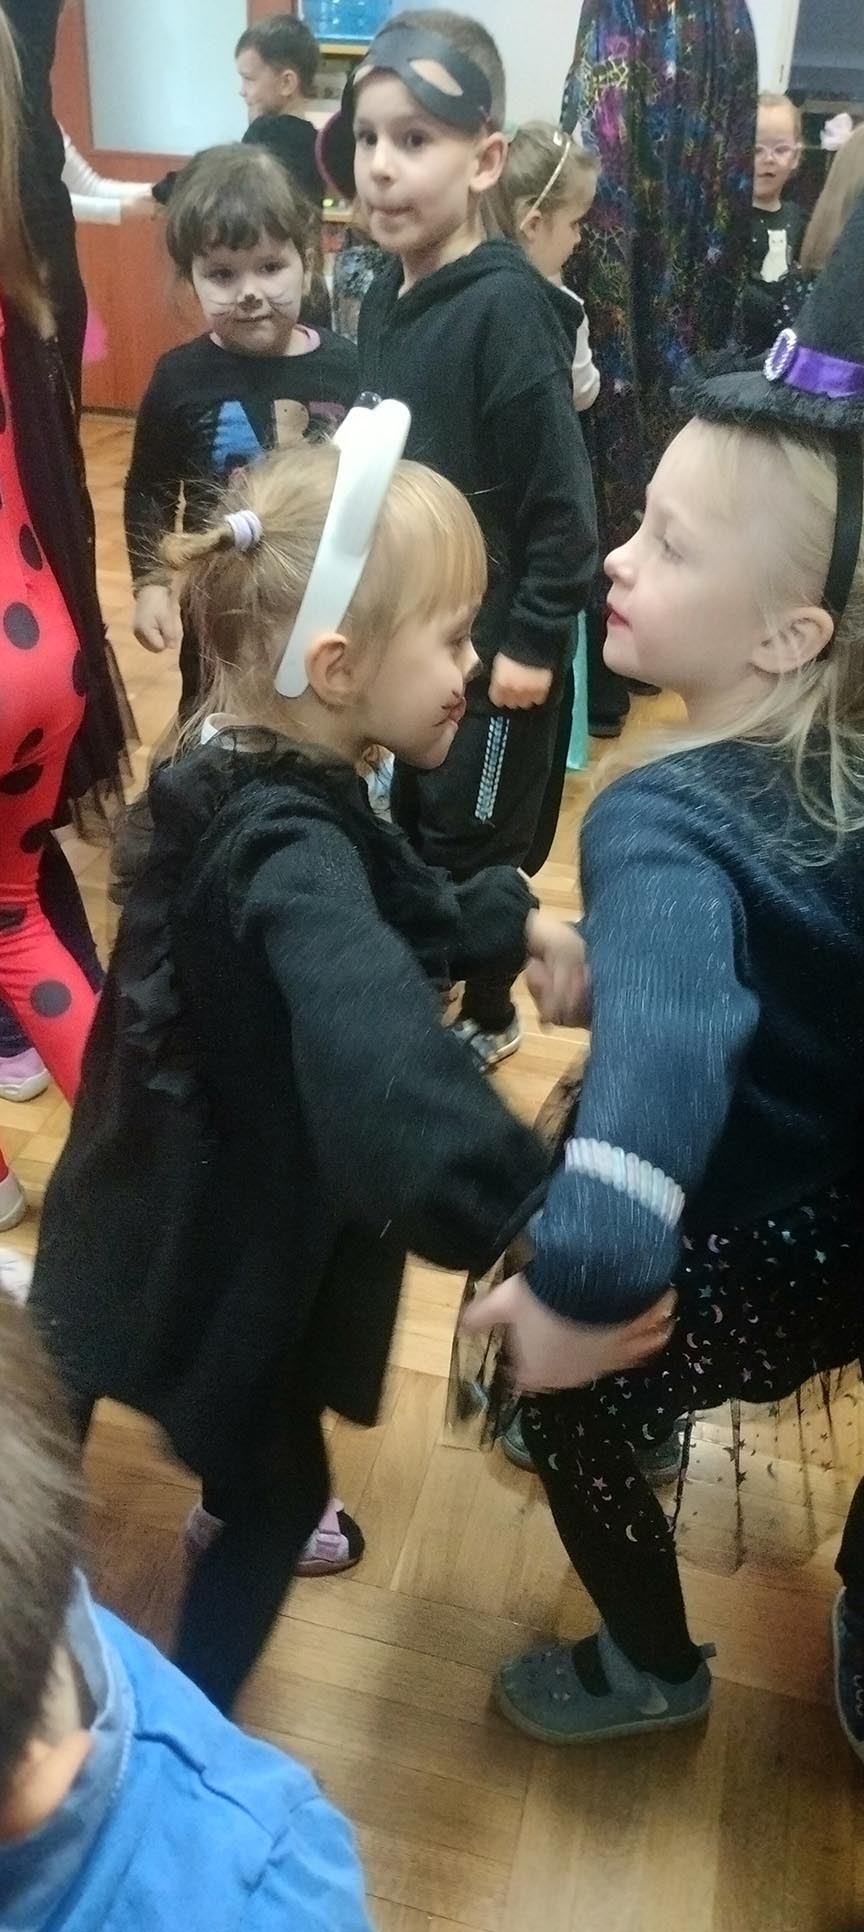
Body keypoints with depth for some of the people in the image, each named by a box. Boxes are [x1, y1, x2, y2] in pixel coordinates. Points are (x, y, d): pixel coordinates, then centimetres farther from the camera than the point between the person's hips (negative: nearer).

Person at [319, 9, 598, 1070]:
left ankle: (487, 1017, 30)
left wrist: (534, 639, -17)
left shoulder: (507, 307, -18)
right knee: (406, 823, 18)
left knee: (473, 841, 8)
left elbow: (562, 495, -18)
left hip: (489, 637, -7)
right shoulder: (383, 297, 4)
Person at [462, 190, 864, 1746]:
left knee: (560, 1393, 21)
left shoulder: (666, 826, -34)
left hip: (733, 1283, -7)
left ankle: (651, 1669, 44)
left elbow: (670, 1035, -54)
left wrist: (586, 1279, -62)